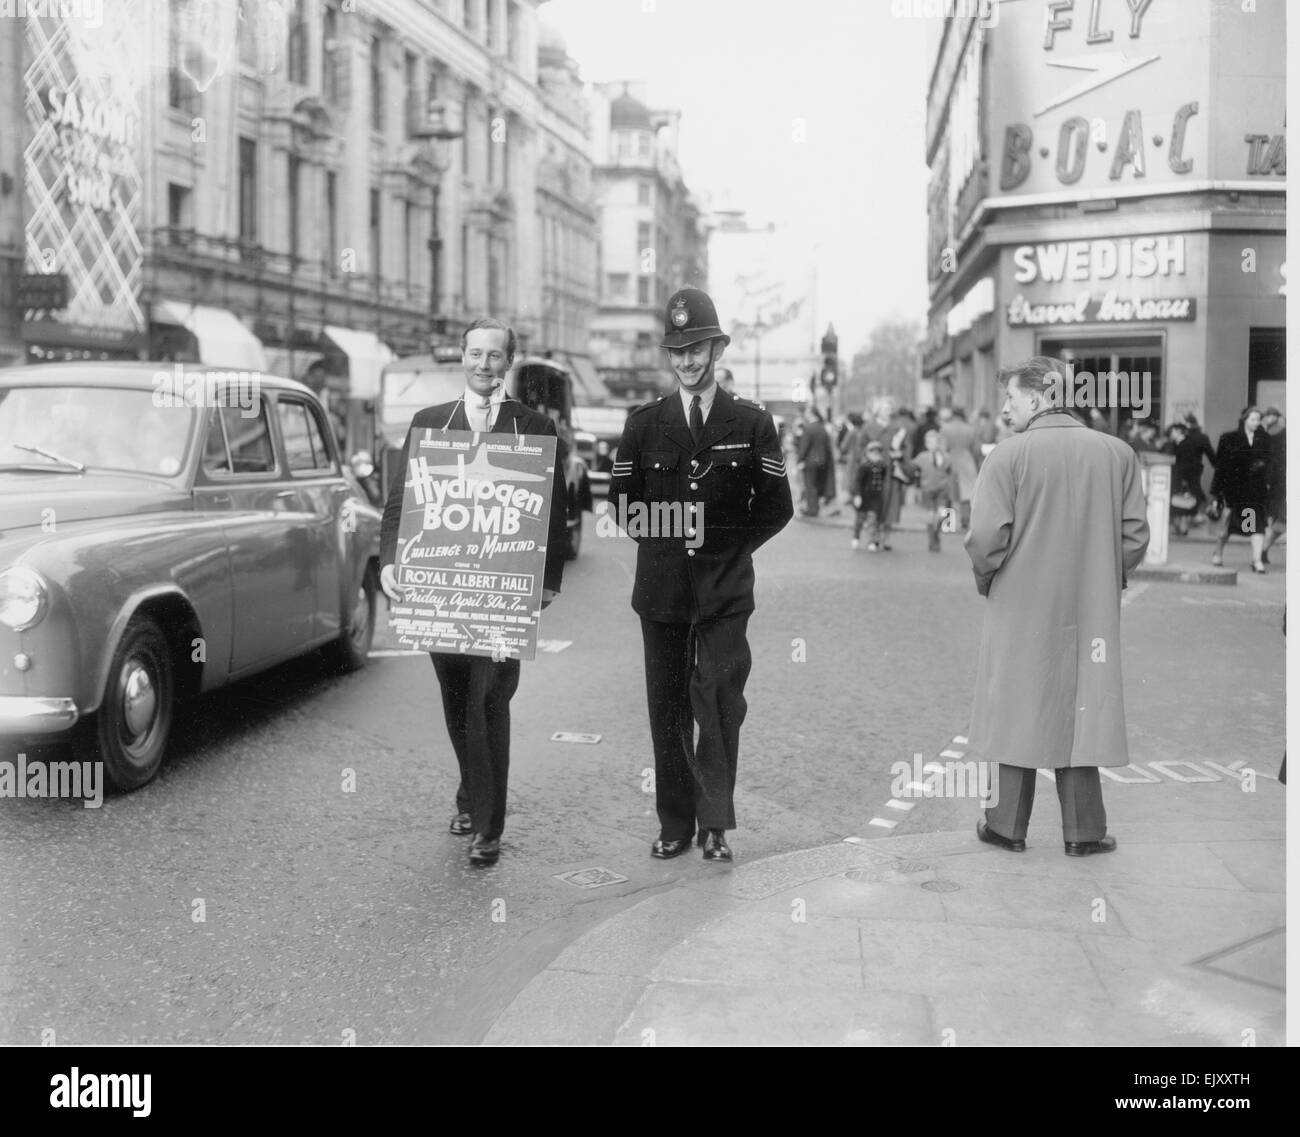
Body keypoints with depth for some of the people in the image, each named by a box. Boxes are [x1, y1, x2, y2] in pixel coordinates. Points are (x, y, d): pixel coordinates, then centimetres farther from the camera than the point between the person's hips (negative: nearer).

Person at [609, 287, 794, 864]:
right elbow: (622, 503, 13)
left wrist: (724, 544, 1)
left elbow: (775, 507, 7)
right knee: (667, 706, 5)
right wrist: (662, 540, 3)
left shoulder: (752, 423, 4)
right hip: (661, 585, 2)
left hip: (725, 589, -2)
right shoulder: (643, 423, 8)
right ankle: (674, 823, 15)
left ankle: (715, 823, 4)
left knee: (718, 697, -8)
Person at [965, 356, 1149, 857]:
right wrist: (1108, 579, 15)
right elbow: (1135, 533, 1)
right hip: (1090, 610, 3)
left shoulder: (1008, 455, -11)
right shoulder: (1118, 453, 1)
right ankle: (1083, 830, 16)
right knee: (1078, 708, 11)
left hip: (1020, 607, -3)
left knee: (1018, 708, 8)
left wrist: (986, 581, 4)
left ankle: (1007, 825, 18)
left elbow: (986, 536, -15)